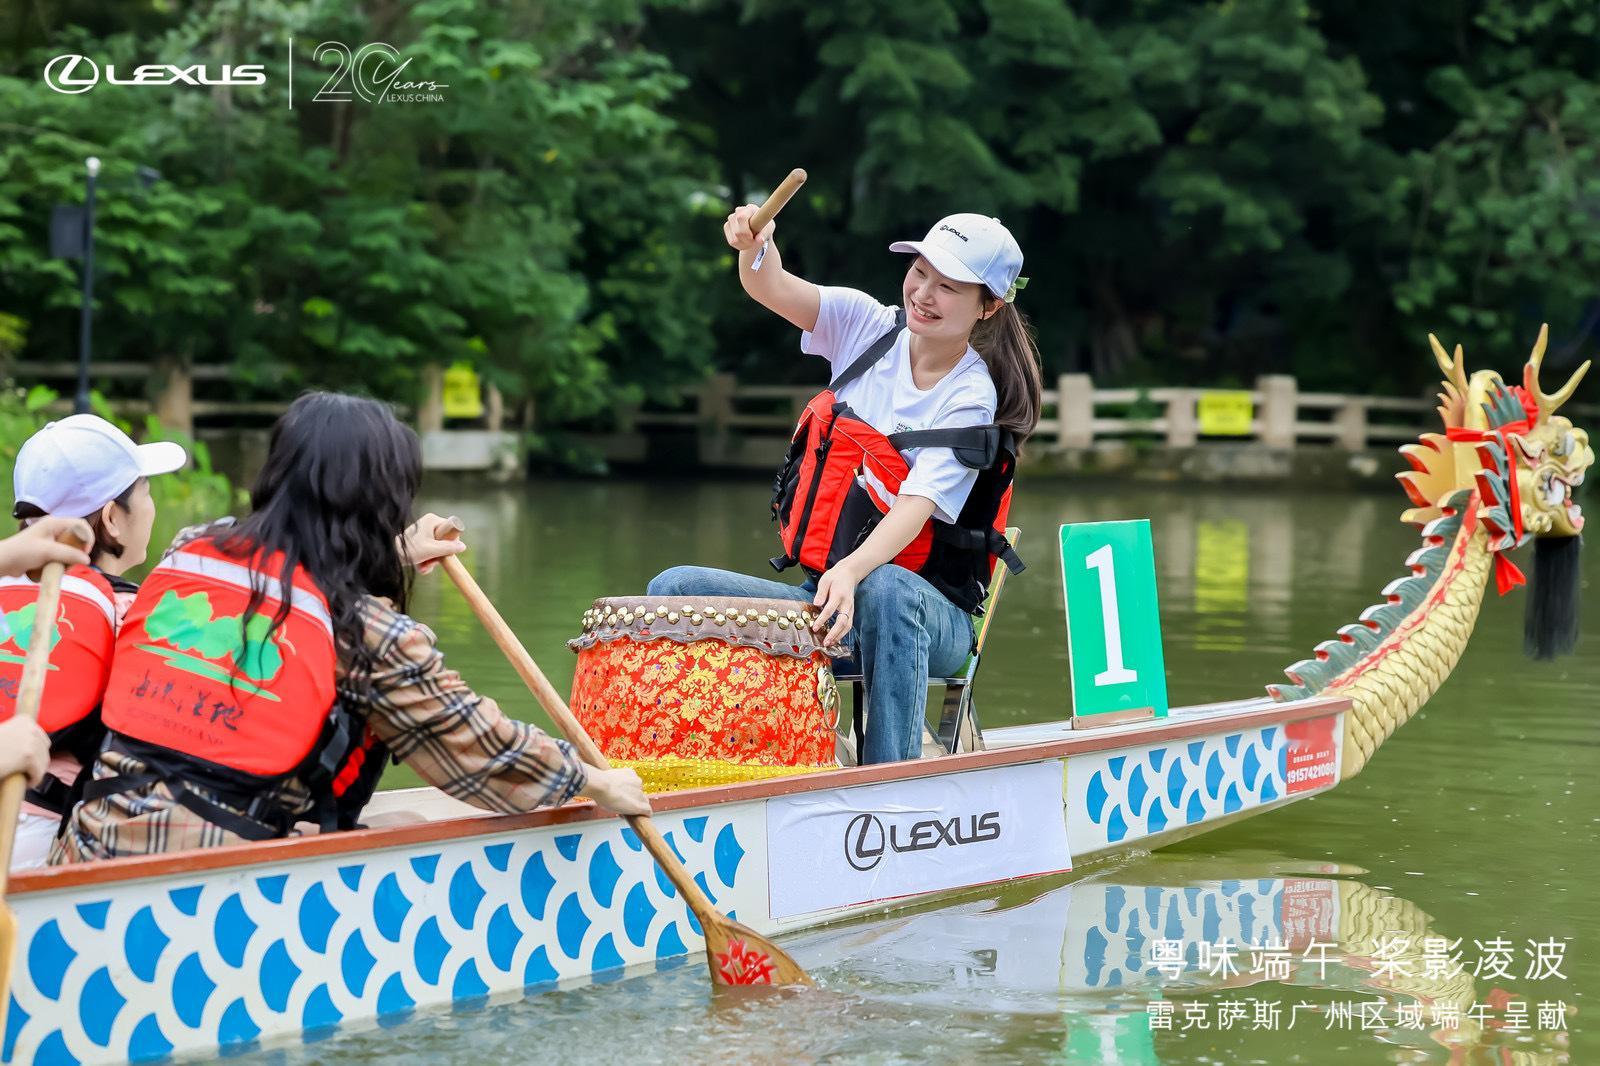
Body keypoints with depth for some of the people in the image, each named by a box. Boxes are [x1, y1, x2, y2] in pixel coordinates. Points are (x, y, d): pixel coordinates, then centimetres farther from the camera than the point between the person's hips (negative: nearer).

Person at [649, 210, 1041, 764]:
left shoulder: (972, 401, -11)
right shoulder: (868, 326, 5)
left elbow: (916, 508, -24)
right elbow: (774, 290, -9)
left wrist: (852, 571, -43)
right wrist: (755, 246, -34)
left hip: (924, 611, -5)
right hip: (826, 593, 6)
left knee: (885, 592, -41)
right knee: (673, 589, -12)